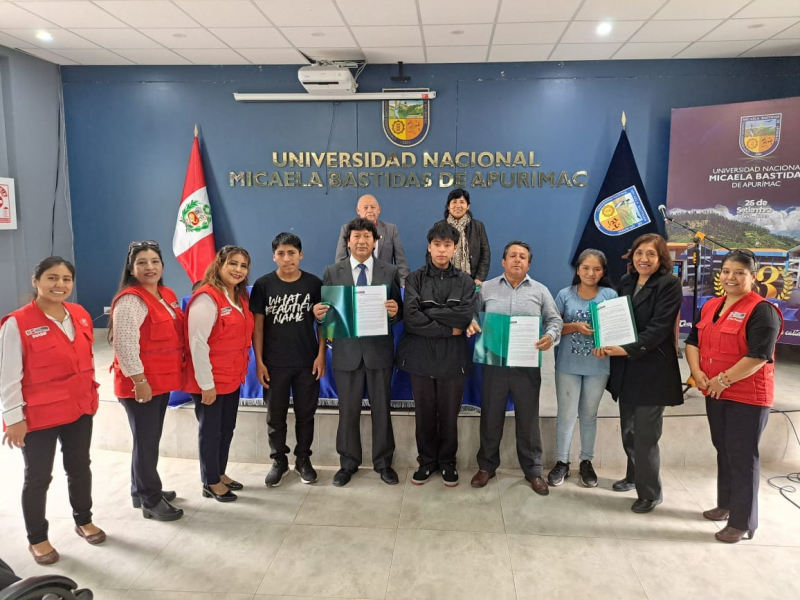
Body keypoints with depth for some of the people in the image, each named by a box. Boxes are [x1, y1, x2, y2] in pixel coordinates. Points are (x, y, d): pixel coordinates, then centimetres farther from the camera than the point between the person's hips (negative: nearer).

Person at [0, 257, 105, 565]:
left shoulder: (81, 315, 2)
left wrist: (91, 393, 14)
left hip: (80, 408, 5)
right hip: (38, 415, -5)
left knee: (80, 467, 19)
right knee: (38, 477, 10)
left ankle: (84, 521, 40)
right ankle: (37, 539, 30)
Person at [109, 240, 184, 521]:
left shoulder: (168, 296, 10)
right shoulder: (130, 300, -16)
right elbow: (125, 346, -21)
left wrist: (179, 371, 16)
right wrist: (139, 381, -21)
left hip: (163, 380, 9)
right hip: (141, 384, -8)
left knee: (150, 439, 19)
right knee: (146, 441, 2)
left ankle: (143, 490, 34)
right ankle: (151, 501, 15)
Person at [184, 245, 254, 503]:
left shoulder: (240, 297, 9)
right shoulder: (206, 298, -19)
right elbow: (197, 343, -22)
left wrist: (242, 370, 13)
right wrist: (206, 383, -21)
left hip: (233, 377, 8)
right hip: (210, 381, -8)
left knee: (227, 428, 18)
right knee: (211, 430, 7)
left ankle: (220, 474, 35)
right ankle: (210, 483, 23)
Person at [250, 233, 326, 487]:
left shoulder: (314, 283, -3)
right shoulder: (263, 284, -4)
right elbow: (257, 325, -2)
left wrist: (321, 355, -4)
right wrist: (259, 361, -5)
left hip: (307, 362, 0)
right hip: (274, 363, 0)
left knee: (305, 413, 11)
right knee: (275, 416, 11)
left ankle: (303, 459, 29)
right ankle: (279, 461, 29)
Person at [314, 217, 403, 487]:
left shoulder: (390, 271, 4)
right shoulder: (332, 272, 4)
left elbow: (398, 312, 1)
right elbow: (326, 310, 4)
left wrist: (395, 311, -22)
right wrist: (318, 312, -19)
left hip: (379, 350, 0)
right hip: (347, 351, 0)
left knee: (381, 409, 10)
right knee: (348, 411, 10)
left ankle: (383, 462, 27)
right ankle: (348, 463, 27)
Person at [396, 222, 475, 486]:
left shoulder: (465, 281, 5)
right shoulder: (415, 279, 1)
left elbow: (465, 317, -10)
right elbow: (410, 318, -12)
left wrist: (428, 312, -11)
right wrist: (448, 329, -12)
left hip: (453, 358, 0)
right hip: (421, 356, 0)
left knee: (449, 414, 9)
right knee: (424, 413, 10)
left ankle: (448, 463, 27)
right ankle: (427, 462, 27)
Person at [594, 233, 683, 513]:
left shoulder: (669, 284, -11)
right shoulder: (625, 281, 8)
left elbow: (658, 328, -19)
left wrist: (626, 349, -28)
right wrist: (606, 344, -8)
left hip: (653, 370, -6)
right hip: (626, 369, 6)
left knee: (645, 435, 0)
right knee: (628, 431, 19)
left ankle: (650, 492, 17)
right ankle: (634, 476, 40)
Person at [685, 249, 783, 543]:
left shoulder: (762, 310, -13)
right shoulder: (711, 306, 9)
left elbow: (759, 355, -21)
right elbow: (693, 341, 9)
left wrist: (724, 379, -19)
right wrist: (697, 373, -7)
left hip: (748, 396, -7)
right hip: (715, 393, 7)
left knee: (742, 456, -1)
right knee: (723, 450, 18)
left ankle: (743, 522, 10)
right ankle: (726, 504, 34)